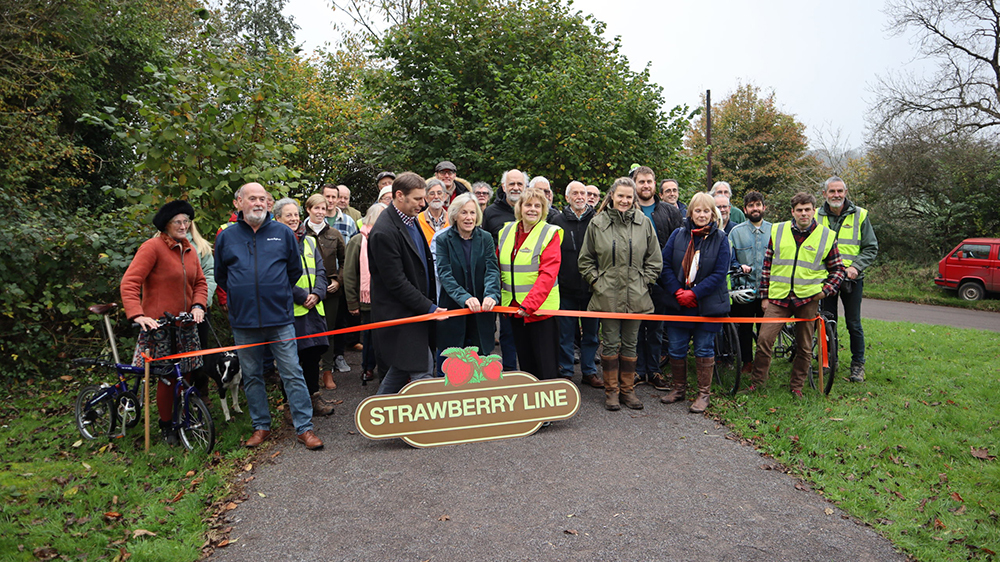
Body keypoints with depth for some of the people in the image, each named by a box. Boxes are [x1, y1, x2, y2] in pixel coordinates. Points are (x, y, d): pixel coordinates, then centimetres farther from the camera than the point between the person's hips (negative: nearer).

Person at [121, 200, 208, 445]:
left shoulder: (189, 250, 13)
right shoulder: (152, 247, -10)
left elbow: (200, 282, 15)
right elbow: (129, 283, -17)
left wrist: (198, 306, -4)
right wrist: (137, 315, -28)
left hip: (185, 323, 6)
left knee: (186, 374, 6)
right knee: (167, 377, -1)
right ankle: (166, 425, 17)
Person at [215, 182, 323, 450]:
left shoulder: (283, 233, 4)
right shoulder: (226, 237, 6)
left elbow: (295, 270, 12)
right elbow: (220, 277, 17)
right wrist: (240, 296, 12)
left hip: (280, 319, -1)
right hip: (243, 321, 2)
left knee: (293, 374, -2)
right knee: (252, 377, 11)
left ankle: (304, 428, 4)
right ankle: (261, 426, 25)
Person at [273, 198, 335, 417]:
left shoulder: (309, 242, 16)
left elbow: (320, 270, 11)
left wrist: (317, 294, -6)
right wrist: (302, 296, -14)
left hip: (313, 307, 6)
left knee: (313, 352, 8)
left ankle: (314, 396, 22)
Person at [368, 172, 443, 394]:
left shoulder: (411, 220, 10)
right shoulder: (384, 232, -20)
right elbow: (396, 283, -21)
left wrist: (430, 303, 13)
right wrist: (429, 308, -17)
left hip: (415, 311, 9)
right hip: (399, 314, -9)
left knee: (401, 368, 18)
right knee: (422, 370, -4)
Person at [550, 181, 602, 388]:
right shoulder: (558, 221, 2)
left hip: (592, 287, 1)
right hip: (566, 287, -1)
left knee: (591, 333, 11)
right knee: (565, 334, 7)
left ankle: (589, 372, 25)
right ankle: (565, 373, 19)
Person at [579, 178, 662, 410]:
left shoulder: (644, 222, 3)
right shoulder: (597, 223, 1)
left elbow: (654, 259, 9)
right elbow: (586, 259, 8)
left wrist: (644, 282, 2)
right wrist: (596, 281, -1)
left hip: (636, 296, 1)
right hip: (607, 296, -1)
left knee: (630, 344, 10)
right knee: (610, 344, 5)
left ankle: (628, 389, 22)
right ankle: (611, 391, 17)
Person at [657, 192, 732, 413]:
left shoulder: (720, 238, -2)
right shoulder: (678, 234, 4)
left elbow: (719, 273, -8)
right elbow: (665, 265, 0)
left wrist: (694, 293, -15)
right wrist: (677, 291, -12)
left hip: (707, 304, -2)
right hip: (678, 303, 2)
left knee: (704, 349, 7)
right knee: (676, 349, 8)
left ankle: (704, 393, 19)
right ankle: (679, 388, 26)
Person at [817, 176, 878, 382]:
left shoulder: (859, 215, 0)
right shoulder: (817, 217, 5)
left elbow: (871, 248, 1)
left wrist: (855, 266, -13)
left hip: (851, 278, -1)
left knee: (854, 324, 3)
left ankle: (858, 365, 16)